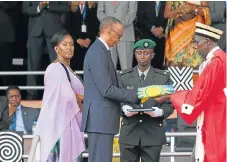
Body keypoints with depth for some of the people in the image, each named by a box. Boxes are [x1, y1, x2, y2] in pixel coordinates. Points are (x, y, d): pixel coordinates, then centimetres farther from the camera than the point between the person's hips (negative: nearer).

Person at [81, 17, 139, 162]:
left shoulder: (101, 51, 17)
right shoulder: (97, 53, -15)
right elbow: (107, 90, -20)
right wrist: (136, 96, -13)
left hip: (102, 118, 10)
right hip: (100, 118, -10)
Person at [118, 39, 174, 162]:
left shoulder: (163, 77, 9)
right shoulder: (123, 77, 12)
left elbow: (169, 104, 4)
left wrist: (159, 112, -17)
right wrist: (124, 109, -16)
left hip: (153, 134, -1)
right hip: (129, 133, 1)